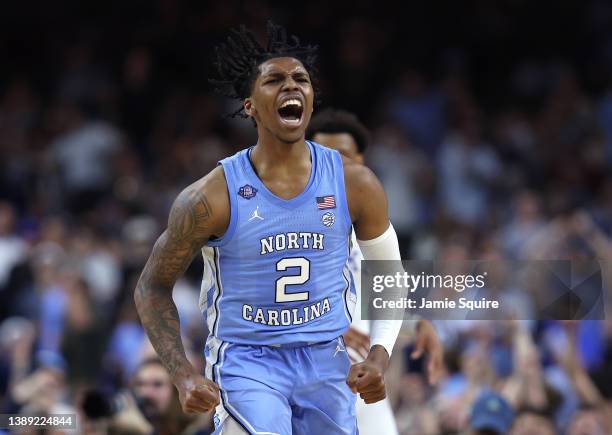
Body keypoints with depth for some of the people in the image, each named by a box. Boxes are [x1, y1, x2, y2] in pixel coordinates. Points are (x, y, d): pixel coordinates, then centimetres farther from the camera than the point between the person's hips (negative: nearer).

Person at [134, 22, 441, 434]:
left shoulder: (355, 184, -4)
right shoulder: (213, 197, -12)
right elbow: (153, 287, -1)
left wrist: (379, 356, -7)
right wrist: (183, 375, -12)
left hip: (327, 362, 4)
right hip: (246, 360, -3)